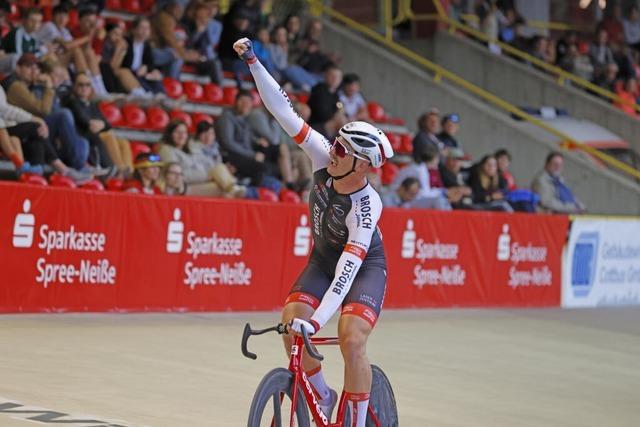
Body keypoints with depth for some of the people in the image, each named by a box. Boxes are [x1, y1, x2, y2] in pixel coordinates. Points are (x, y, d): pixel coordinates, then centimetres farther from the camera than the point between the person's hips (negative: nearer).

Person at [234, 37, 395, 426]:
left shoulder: (367, 205, -35)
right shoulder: (324, 159, -22)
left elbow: (348, 267, -41)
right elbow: (285, 112, -22)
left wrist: (317, 318, -49)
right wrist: (253, 62, -28)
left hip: (365, 266, -5)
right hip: (323, 258, 6)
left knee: (352, 340, -25)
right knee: (291, 326, -15)